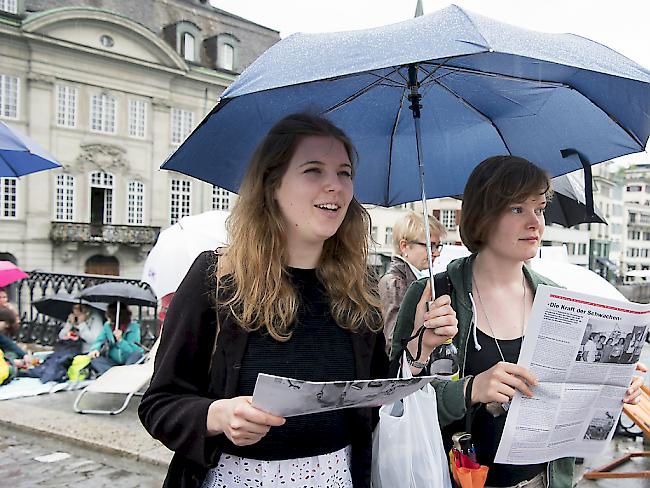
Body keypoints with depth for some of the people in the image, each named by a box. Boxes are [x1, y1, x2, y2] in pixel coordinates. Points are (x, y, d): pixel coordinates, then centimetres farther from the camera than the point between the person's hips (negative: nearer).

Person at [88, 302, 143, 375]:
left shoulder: (133, 327, -12)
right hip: (113, 362, 3)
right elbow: (99, 341, 1)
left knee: (138, 353, -33)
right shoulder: (107, 325, 1)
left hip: (130, 361, -3)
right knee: (94, 359, -21)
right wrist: (95, 349, -22)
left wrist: (120, 340, -33)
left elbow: (133, 350, -18)